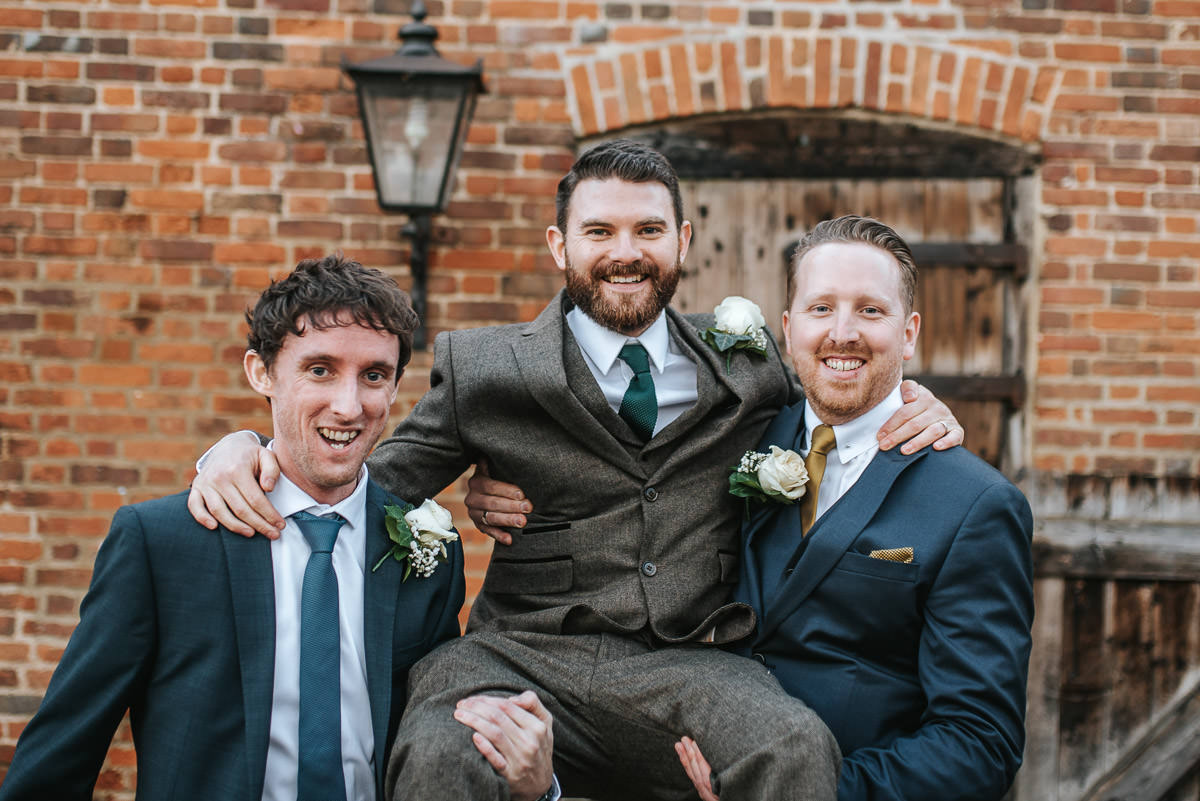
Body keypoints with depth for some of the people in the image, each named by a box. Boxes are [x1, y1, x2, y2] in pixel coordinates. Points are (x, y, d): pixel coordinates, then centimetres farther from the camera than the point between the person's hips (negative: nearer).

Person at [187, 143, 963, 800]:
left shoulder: (746, 360, 16)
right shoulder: (483, 367, 11)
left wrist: (907, 406, 7)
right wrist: (249, 449, -5)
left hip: (687, 667, 1)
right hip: (522, 658, -1)